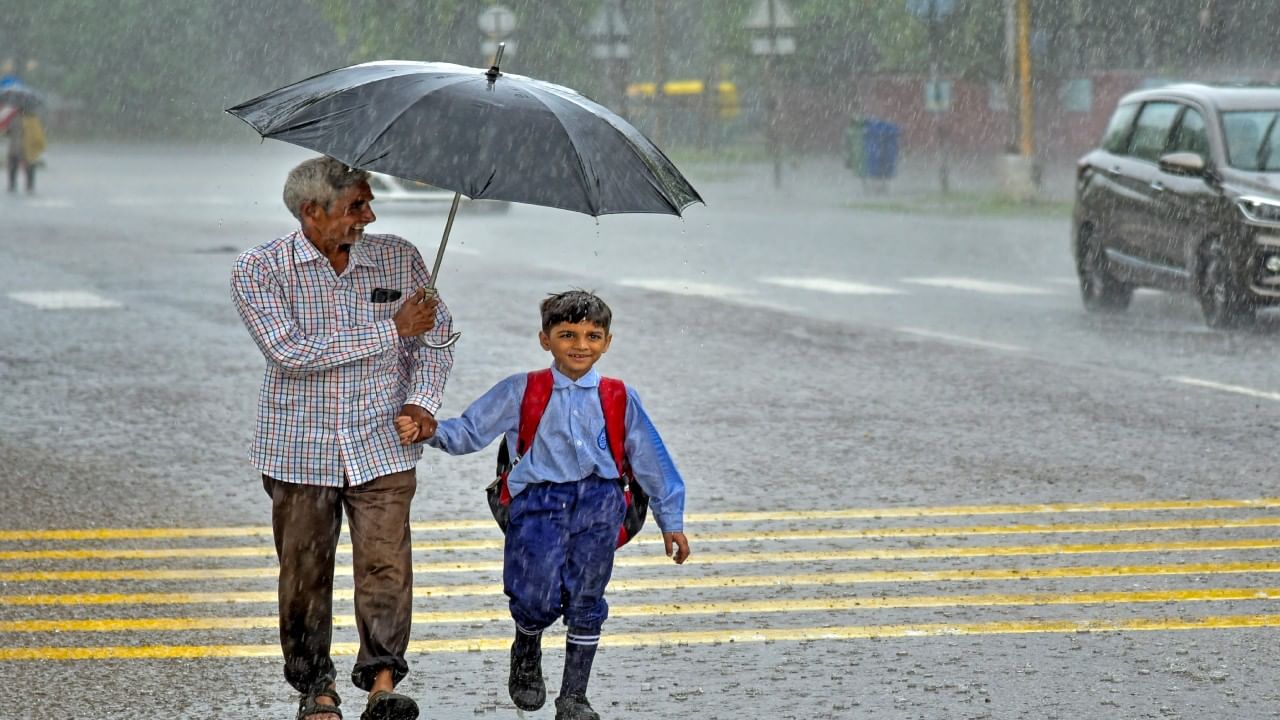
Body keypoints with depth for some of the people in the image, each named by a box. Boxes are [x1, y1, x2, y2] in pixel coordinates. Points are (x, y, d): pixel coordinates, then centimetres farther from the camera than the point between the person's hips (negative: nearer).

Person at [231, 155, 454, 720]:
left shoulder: (399, 258, 4)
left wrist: (422, 399, -8)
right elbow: (291, 351, -19)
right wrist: (391, 330, -17)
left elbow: (437, 337, 12)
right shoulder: (260, 271, -6)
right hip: (299, 450, -1)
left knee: (385, 561, -12)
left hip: (382, 445, 1)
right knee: (304, 572, 5)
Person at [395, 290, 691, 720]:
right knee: (538, 600, -13)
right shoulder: (520, 393, 7)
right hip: (540, 500, -2)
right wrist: (429, 432, -12)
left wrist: (671, 522, 17)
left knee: (585, 603, 1)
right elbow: (470, 432, 7)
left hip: (599, 501, 2)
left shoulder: (619, 399, 10)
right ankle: (527, 653, 22)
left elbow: (651, 461, 16)